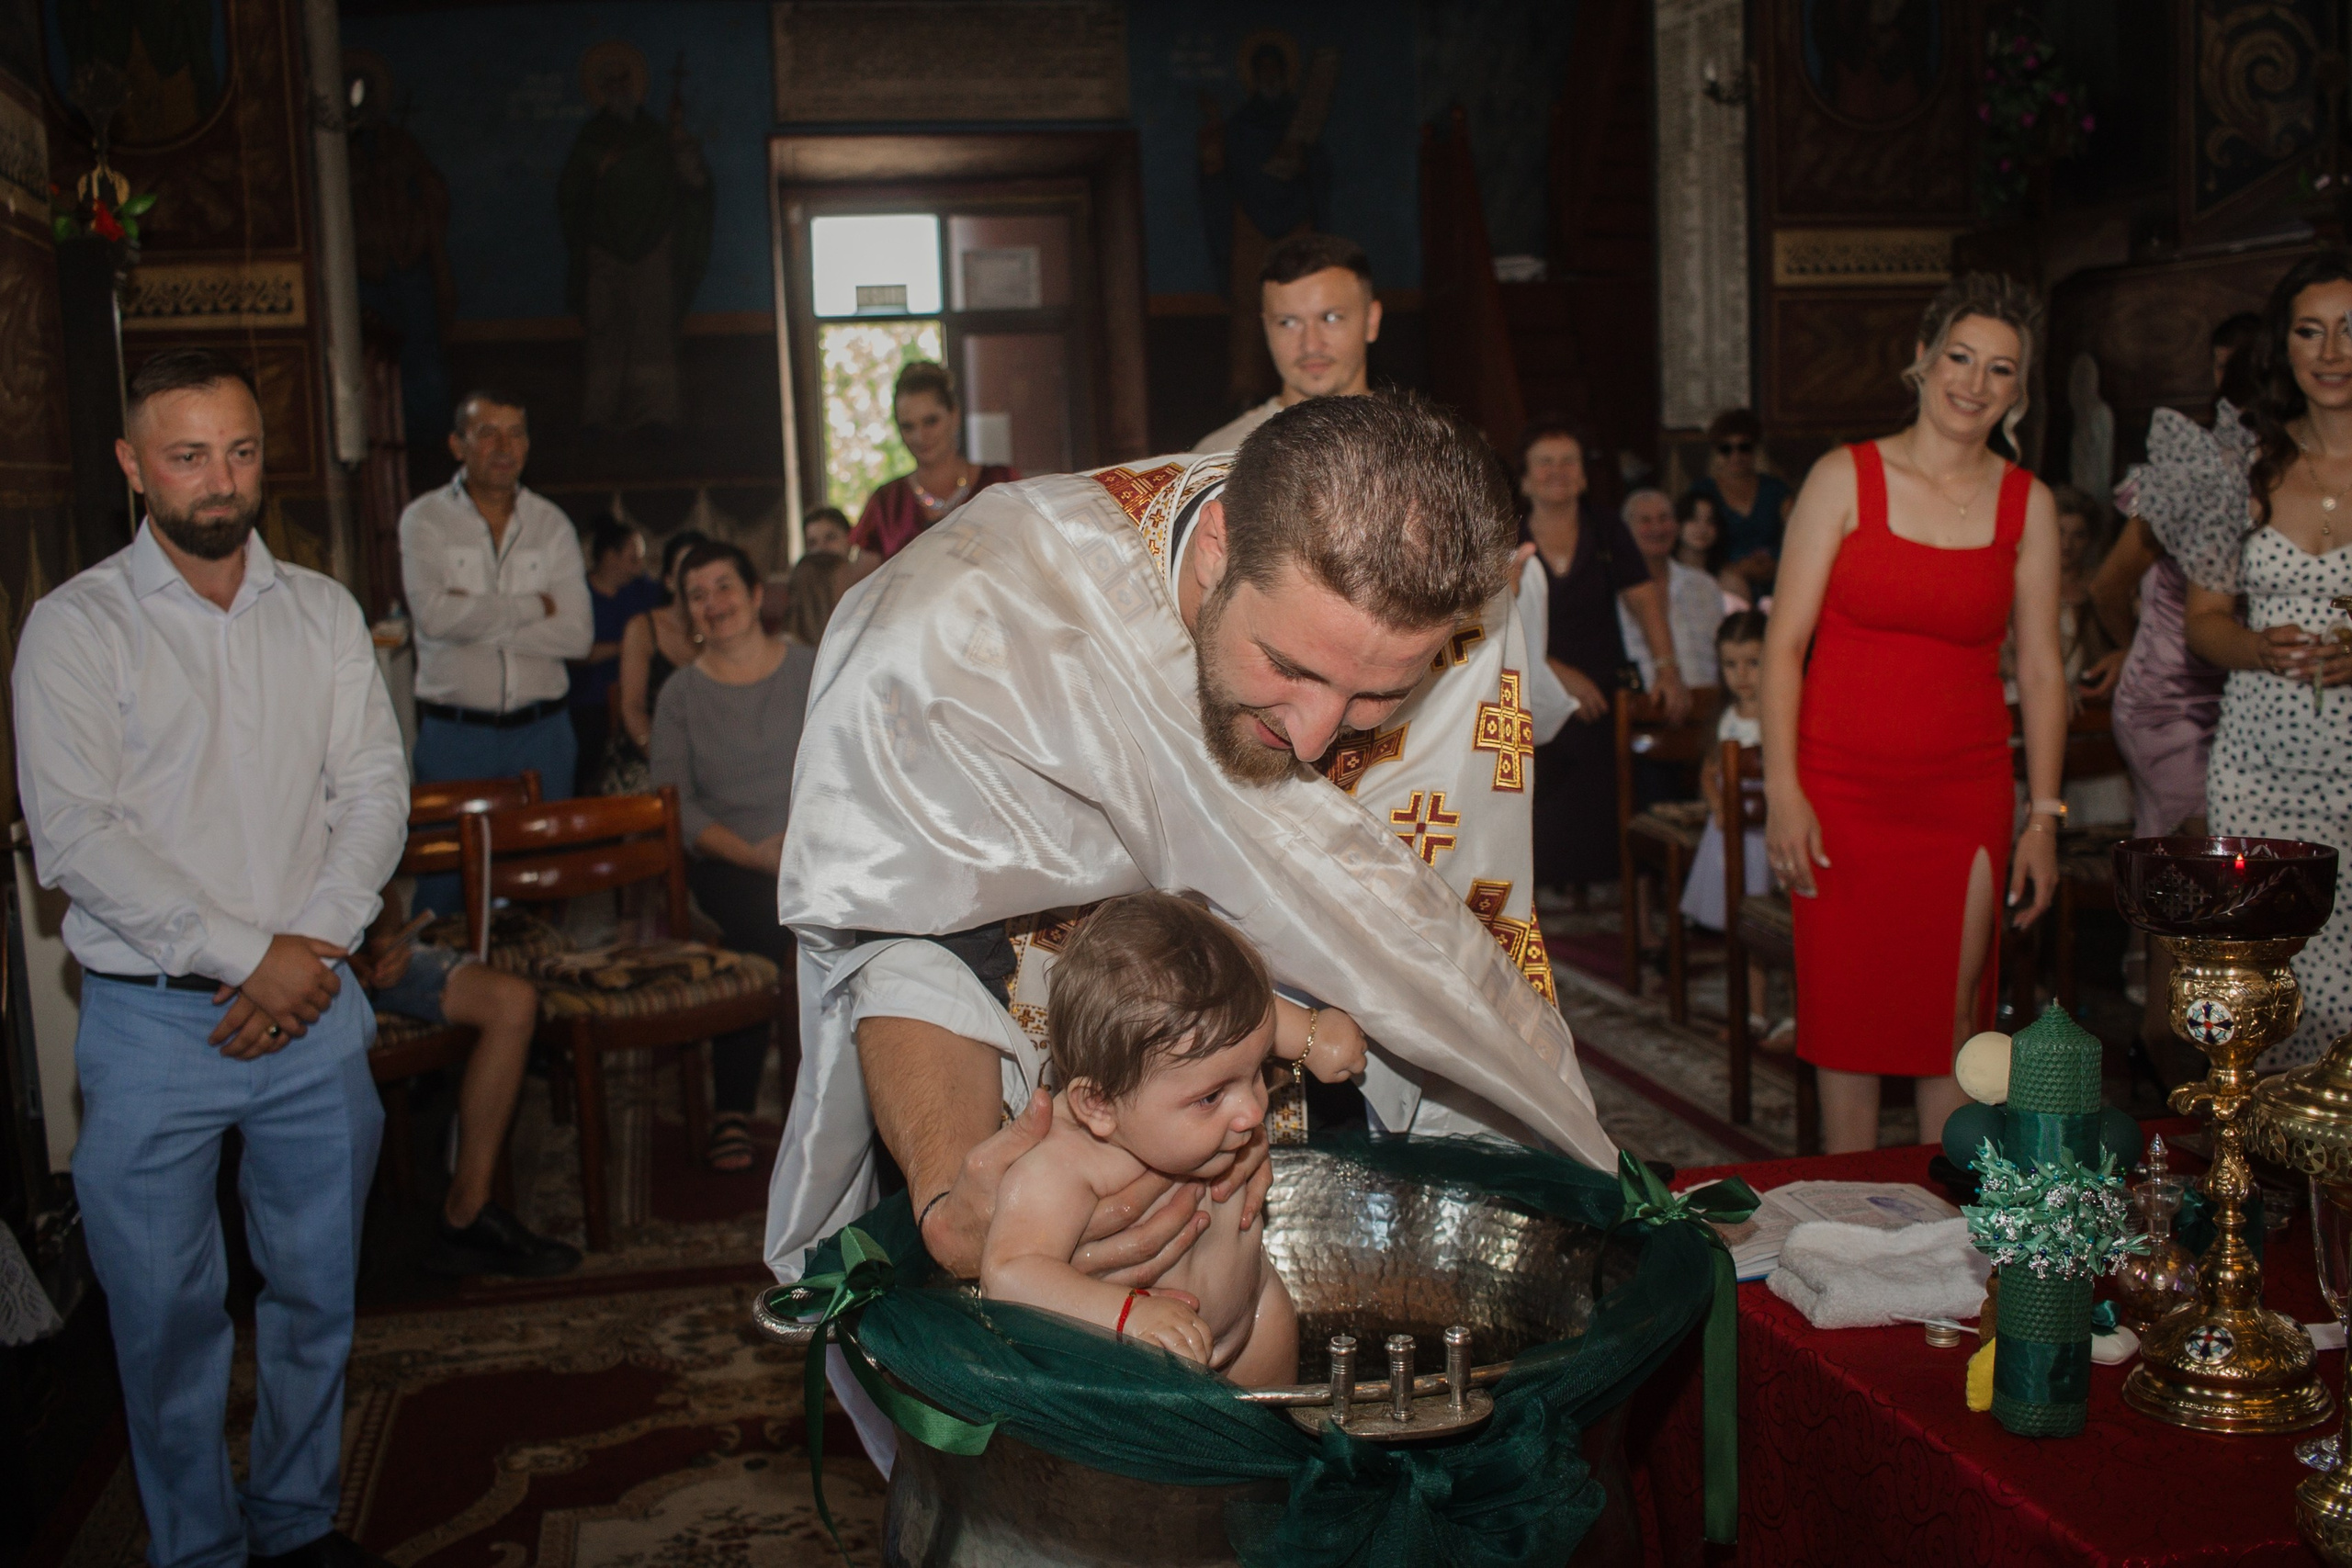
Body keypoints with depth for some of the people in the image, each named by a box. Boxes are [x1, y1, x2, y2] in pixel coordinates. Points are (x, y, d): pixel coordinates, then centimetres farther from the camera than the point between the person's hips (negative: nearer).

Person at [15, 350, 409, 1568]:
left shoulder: (323, 614, 8)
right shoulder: (75, 629, -3)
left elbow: (375, 791, 2)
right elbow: (75, 836, -11)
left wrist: (311, 945, -12)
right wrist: (246, 957, -15)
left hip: (312, 1010, 3)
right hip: (151, 1023, -3)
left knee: (317, 1293, 13)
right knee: (166, 1312, 7)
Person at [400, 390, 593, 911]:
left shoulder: (551, 524, 7)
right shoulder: (425, 519, 0)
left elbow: (577, 634, -4)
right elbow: (434, 615, -17)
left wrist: (478, 620, -11)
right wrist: (532, 607, -8)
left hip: (542, 731, 3)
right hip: (454, 732, -2)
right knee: (445, 878, -1)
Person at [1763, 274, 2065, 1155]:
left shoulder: (2027, 505, 6)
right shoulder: (1845, 478, -2)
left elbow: (2040, 670, 8)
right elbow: (1783, 643, -4)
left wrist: (2044, 818, 4)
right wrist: (1782, 793, -11)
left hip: (1967, 793, 2)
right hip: (1843, 789, -2)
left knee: (1954, 1021, 6)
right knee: (1847, 1019, 3)